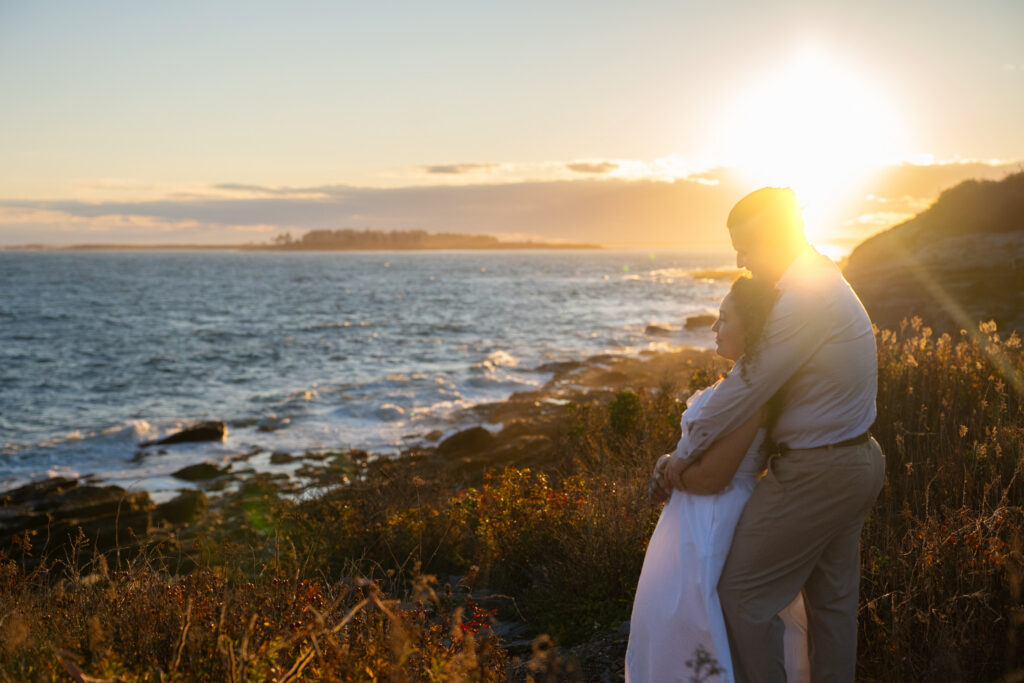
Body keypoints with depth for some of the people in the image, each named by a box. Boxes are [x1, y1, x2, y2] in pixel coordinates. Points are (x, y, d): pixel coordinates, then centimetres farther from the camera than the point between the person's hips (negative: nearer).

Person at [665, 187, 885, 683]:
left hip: (814, 473, -10)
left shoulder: (803, 300, -22)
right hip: (855, 462, 10)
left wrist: (688, 451, -8)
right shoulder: (830, 284, 11)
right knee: (833, 598, 18)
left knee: (743, 591, 1)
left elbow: (747, 388, -19)